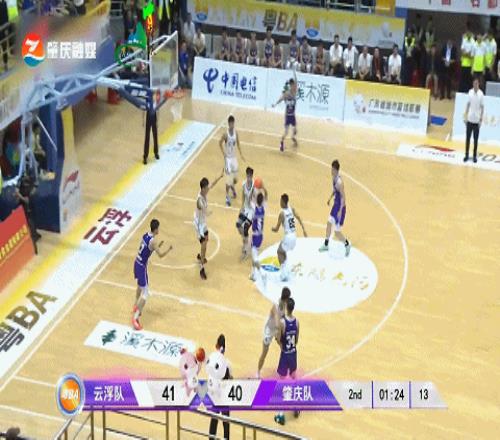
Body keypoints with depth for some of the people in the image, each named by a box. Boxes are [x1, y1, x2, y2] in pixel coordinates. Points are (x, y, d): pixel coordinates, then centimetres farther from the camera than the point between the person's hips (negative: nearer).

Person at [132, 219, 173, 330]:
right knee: (145, 293, -5)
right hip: (142, 266, -9)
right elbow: (161, 255, -16)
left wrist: (158, 246, 17)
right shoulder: (153, 241, -20)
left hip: (137, 263, 9)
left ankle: (136, 307, 51)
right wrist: (169, 249, -2)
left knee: (140, 286, 33)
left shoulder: (145, 235, 5)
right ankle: (135, 317, -12)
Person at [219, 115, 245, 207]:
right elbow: (220, 143, -5)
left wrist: (241, 153, 6)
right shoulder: (225, 134, -19)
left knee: (235, 178, 13)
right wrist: (223, 153, -12)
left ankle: (232, 187, 46)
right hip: (228, 158, -5)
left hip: (234, 157, 5)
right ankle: (227, 197, 11)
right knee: (228, 179, -4)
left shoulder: (236, 132, -4)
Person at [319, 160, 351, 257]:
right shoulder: (334, 177, -1)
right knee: (329, 224, 21)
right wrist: (330, 197, 16)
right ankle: (326, 245, 39)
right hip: (335, 205, 9)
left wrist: (340, 211, -26)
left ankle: (347, 245, 23)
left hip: (340, 207, -9)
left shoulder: (339, 182, -29)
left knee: (337, 232, -1)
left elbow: (343, 197, -25)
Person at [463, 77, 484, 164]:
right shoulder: (470, 92, 1)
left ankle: (475, 156, 12)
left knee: (476, 139, 4)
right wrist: (465, 116, 8)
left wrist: (481, 119, -8)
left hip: (476, 120, -3)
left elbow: (482, 107, -4)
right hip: (470, 119, 3)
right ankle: (467, 155, 17)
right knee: (467, 138, 7)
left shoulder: (481, 94, -9)